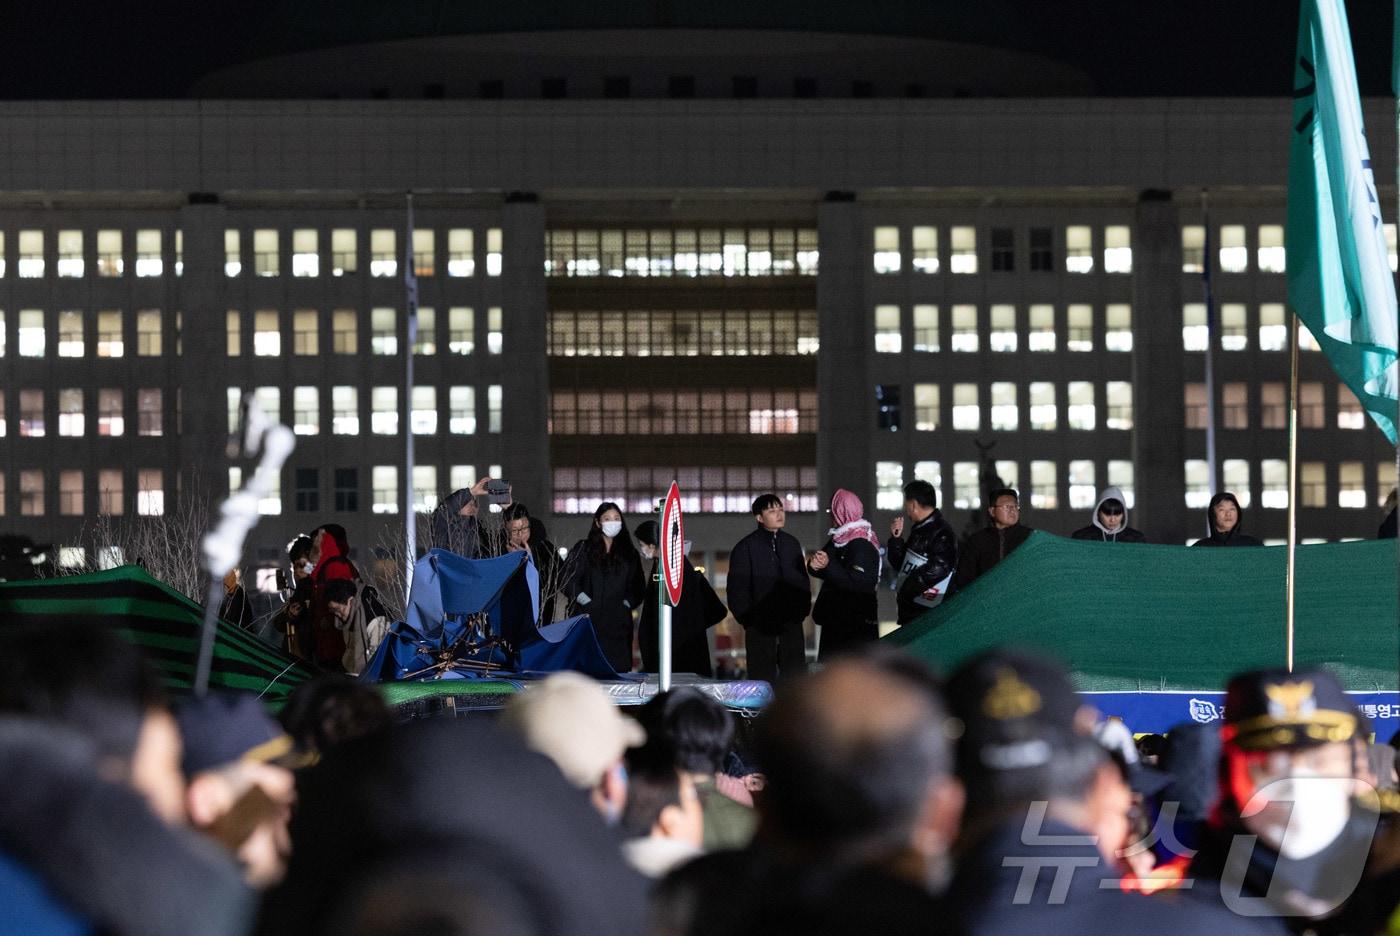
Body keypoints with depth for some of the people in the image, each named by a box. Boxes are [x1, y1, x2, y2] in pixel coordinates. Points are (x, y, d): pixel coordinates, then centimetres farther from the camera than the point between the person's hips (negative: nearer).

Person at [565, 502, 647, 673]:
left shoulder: (629, 553, 16)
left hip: (618, 624, 2)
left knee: (619, 668, -6)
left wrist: (626, 604, 3)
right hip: (588, 619, -2)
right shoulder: (583, 549, 8)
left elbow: (639, 588, 17)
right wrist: (586, 602, -7)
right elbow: (569, 581, 1)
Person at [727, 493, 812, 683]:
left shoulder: (792, 544, 12)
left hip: (791, 625, 4)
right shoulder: (745, 547, -1)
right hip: (761, 628, -4)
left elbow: (803, 582, 18)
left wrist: (802, 611, 6)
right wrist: (749, 619, -8)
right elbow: (737, 590, -2)